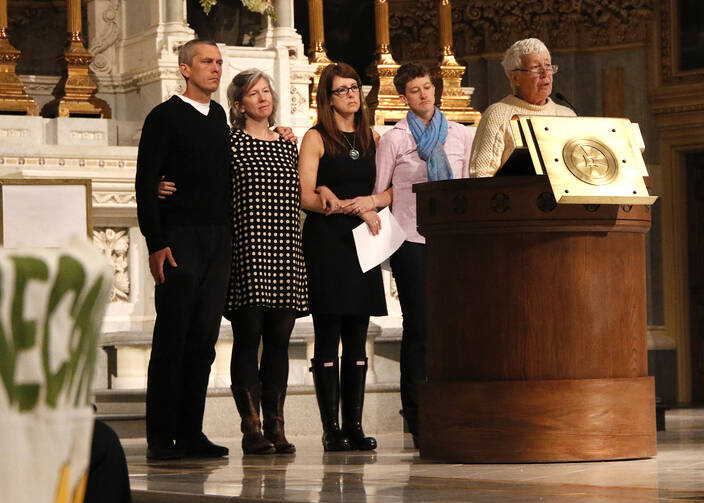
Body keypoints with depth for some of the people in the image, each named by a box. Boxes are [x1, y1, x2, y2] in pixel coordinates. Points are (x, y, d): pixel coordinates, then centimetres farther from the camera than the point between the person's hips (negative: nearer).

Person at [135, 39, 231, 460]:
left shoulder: (219, 117, 16)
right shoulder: (165, 117, -3)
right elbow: (146, 184, -8)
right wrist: (156, 244, -15)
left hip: (219, 240, 6)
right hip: (179, 239, -6)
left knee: (204, 339, 6)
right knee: (172, 339, -4)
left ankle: (191, 434, 11)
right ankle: (161, 438, 0)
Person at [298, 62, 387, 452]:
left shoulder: (372, 139, 16)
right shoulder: (316, 138, 2)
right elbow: (305, 196, -7)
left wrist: (344, 200, -2)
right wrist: (358, 210, -11)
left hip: (361, 244, 5)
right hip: (325, 244, -5)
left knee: (357, 339, 3)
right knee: (327, 337, -6)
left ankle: (354, 425, 4)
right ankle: (331, 427, -6)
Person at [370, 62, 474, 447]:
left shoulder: (461, 135, 12)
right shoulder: (394, 138, 5)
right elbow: (384, 191, 9)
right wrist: (368, 202, -9)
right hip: (412, 239, -2)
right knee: (418, 325, -5)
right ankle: (417, 417, -1)